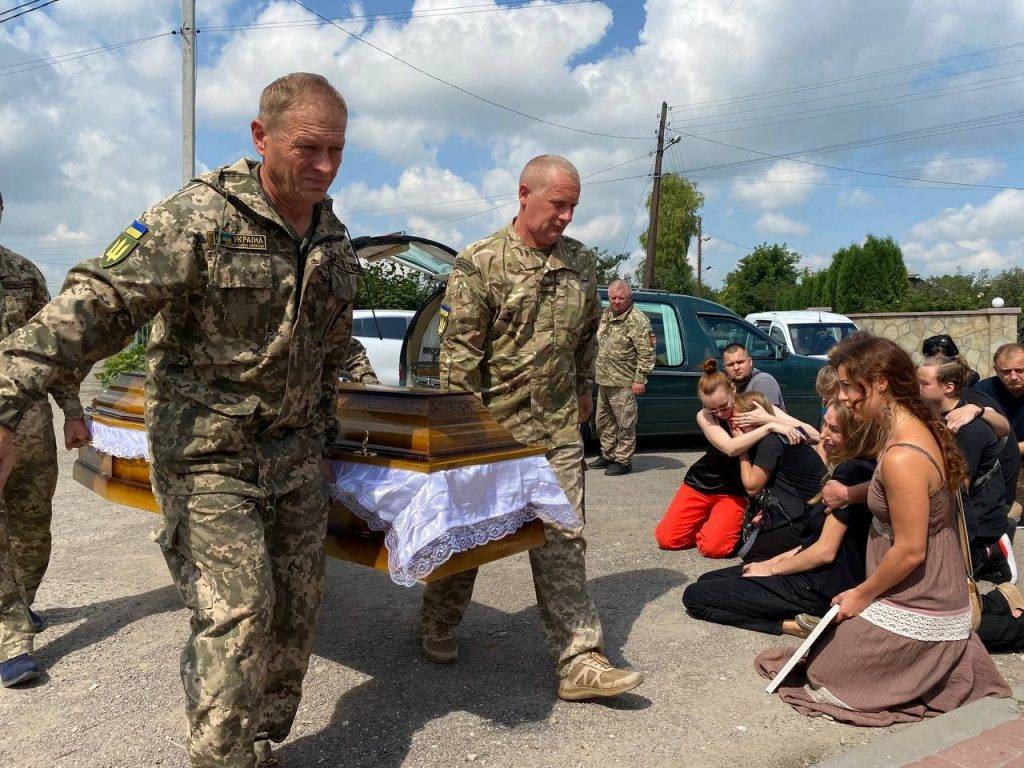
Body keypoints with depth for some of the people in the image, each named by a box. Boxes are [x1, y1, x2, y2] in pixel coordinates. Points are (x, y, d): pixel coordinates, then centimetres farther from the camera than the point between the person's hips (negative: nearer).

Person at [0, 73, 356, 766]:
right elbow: (97, 304, -22)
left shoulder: (335, 242, 7)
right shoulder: (200, 218, -14)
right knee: (236, 619, -11)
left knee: (296, 614, 11)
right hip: (208, 456, -6)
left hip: (296, 457, 6)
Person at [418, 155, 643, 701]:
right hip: (492, 425, -4)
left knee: (563, 540, 3)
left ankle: (579, 663, 8)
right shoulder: (480, 262, -8)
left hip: (559, 430, 4)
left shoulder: (580, 262, 9)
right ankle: (437, 626, 34)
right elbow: (458, 349, -11)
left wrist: (584, 387, 18)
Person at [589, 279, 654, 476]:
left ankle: (623, 460, 9)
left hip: (624, 383, -9)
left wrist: (640, 379, -18)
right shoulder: (606, 314, 12)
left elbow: (646, 353, -16)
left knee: (625, 424, 0)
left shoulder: (637, 321, -14)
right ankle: (608, 455, 31)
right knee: (604, 421, 18)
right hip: (604, 380, 9)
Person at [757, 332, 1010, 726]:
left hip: (914, 612, -9)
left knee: (822, 678, 4)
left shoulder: (902, 457, -28)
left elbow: (910, 550, -23)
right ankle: (957, 657, 16)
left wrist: (862, 595, -11)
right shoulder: (919, 428, 2)